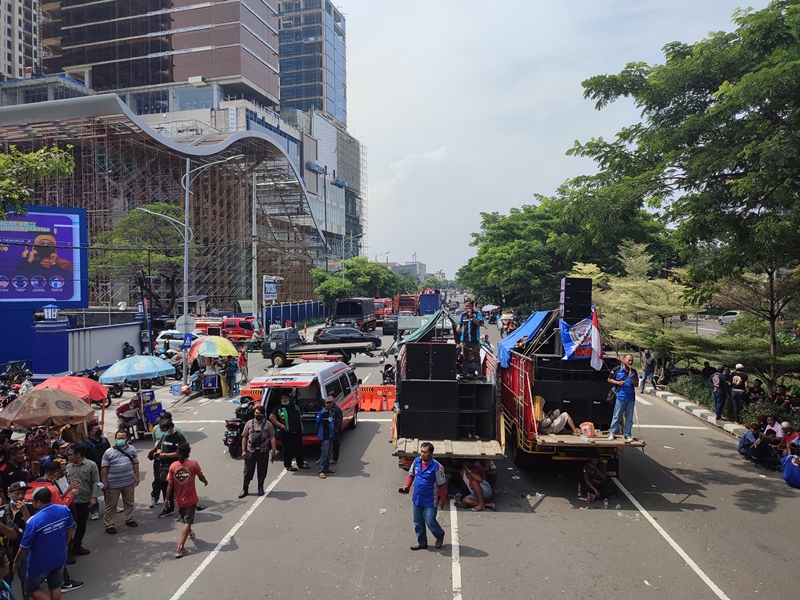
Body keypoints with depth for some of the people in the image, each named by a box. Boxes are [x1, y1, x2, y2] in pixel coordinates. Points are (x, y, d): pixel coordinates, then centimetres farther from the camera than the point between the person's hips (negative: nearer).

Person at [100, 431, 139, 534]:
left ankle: (129, 519, 32)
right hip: (113, 483, -3)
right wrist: (104, 482, -9)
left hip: (129, 482, 3)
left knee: (129, 502, 16)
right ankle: (109, 524, 14)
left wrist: (136, 477, 5)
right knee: (111, 505, 5)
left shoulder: (132, 449, 2)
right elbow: (104, 468, -6)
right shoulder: (109, 452, -7)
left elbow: (135, 464, 7)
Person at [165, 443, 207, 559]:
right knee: (188, 521, 1)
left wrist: (167, 499, 2)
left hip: (179, 500, 4)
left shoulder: (173, 466, -10)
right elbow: (201, 477, -3)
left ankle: (190, 533, 52)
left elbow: (170, 484, -8)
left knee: (185, 518, 26)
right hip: (190, 499, -4)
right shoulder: (193, 464, -17)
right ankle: (180, 547, -7)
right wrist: (205, 482, 19)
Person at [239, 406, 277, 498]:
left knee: (262, 471, 10)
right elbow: (244, 438, 5)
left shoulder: (268, 424, 1)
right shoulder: (249, 423, 4)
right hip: (250, 451, 0)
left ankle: (260, 488, 26)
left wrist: (273, 450, -8)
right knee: (248, 471, 5)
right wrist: (243, 450, -2)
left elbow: (272, 438, 0)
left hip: (263, 451, 0)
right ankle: (245, 489, 15)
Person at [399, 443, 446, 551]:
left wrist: (442, 500, -10)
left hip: (430, 500, -6)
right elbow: (411, 474, 12)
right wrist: (407, 486, -1)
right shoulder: (416, 461, -5)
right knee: (418, 522, 15)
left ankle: (440, 535, 28)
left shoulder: (437, 467, -21)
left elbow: (442, 485, -13)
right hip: (416, 498, 6)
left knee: (430, 521, -3)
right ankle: (422, 542, 34)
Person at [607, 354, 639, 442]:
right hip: (620, 397, -3)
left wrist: (632, 377, -9)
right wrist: (617, 382, -11)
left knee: (629, 418, 8)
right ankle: (612, 433, 11)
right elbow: (609, 380, 4)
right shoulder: (617, 370, 0)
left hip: (631, 398, 3)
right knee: (617, 416, 1)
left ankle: (628, 435, 16)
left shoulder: (633, 371, 10)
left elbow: (636, 384, 8)